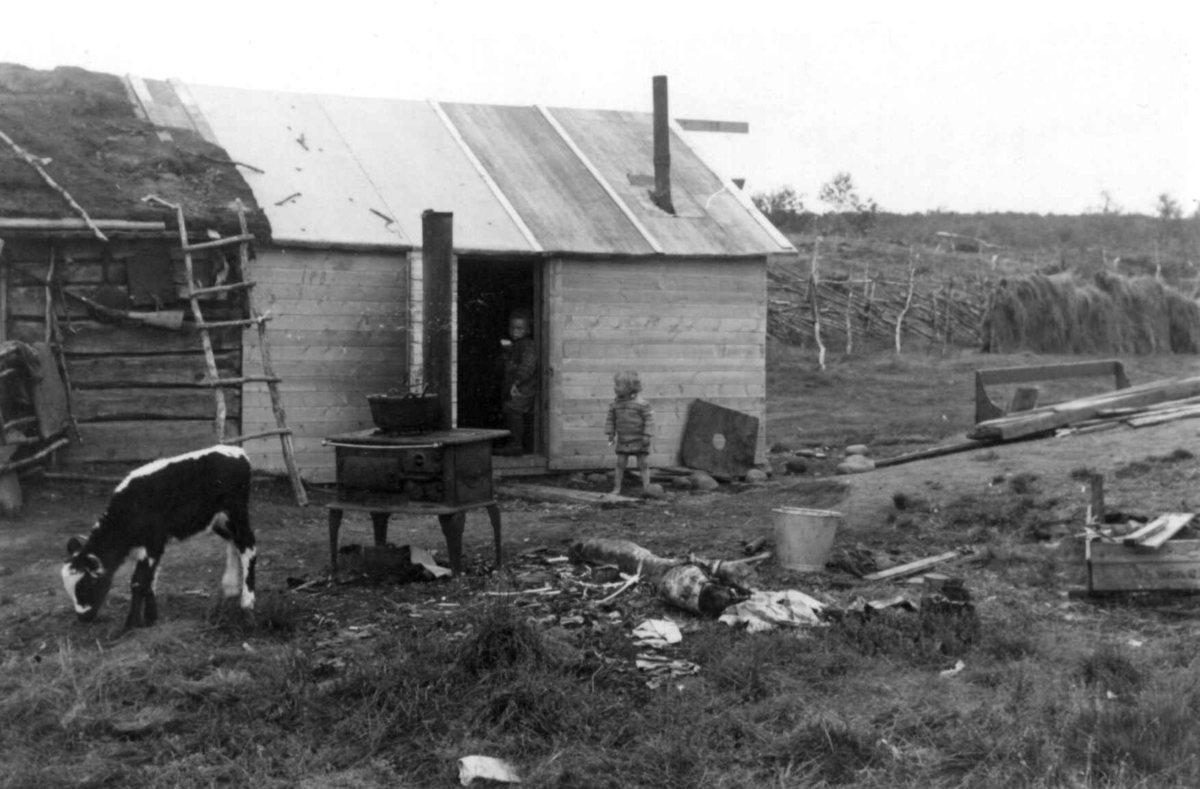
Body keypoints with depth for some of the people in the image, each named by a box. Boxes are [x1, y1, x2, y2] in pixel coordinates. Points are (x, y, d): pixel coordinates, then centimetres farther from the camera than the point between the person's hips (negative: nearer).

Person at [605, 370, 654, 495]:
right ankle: (617, 487, 16)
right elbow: (610, 419, 10)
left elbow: (649, 419, -12)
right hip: (623, 440, 4)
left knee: (643, 463, 0)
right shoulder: (615, 405, 2)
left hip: (639, 440, -4)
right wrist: (610, 434, 4)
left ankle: (646, 487, 6)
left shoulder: (641, 404, -12)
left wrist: (647, 436, -18)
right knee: (620, 463, 6)